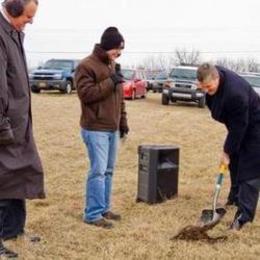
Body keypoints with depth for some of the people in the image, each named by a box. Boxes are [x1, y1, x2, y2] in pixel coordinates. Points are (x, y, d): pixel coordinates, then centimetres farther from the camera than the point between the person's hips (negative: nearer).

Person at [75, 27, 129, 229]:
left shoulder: (113, 65, 16)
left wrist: (123, 122, 18)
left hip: (112, 128, 8)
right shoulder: (87, 65, -10)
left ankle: (104, 208, 22)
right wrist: (110, 82, -20)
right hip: (95, 129, -8)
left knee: (108, 171, 12)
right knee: (98, 171, -9)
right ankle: (93, 214, -2)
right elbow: (85, 93, -20)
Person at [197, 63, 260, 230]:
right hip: (240, 125, 9)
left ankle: (244, 215, -15)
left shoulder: (235, 93, -39)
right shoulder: (214, 75, -12)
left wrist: (227, 151, -19)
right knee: (235, 164, 18)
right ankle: (237, 199, 36)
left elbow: (238, 127, -29)